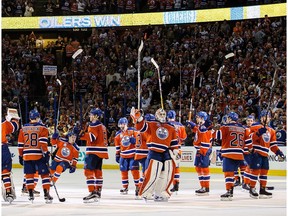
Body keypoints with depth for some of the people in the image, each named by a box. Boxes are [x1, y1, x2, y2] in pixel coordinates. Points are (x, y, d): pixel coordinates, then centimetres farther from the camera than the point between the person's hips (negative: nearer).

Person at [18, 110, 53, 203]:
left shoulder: (23, 128, 10)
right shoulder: (42, 127, -1)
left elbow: (20, 144, 11)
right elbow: (43, 142, -11)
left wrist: (20, 156, 18)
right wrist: (46, 153, -11)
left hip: (27, 156, 3)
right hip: (38, 155, -3)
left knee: (29, 175, 9)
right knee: (44, 174, 1)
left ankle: (31, 195, 7)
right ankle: (46, 194, -6)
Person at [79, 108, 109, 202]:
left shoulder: (94, 125, -9)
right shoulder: (102, 126, 20)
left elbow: (92, 137, -22)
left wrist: (82, 135, -28)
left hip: (94, 152, -10)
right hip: (101, 152, 10)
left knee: (88, 171, -12)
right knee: (98, 171, 14)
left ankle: (92, 192, -20)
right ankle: (98, 191, 17)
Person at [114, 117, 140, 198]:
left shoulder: (132, 130, -3)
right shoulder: (118, 134, 9)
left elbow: (138, 138, -4)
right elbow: (117, 146, 14)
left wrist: (133, 140, -24)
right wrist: (117, 155, 14)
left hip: (133, 155, -4)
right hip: (123, 155, 4)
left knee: (134, 170, -10)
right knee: (124, 171, 5)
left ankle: (137, 187, -3)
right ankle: (125, 187, 16)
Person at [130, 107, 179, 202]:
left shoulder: (171, 128, 12)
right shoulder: (151, 125, 0)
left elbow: (174, 141, 16)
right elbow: (141, 127, -14)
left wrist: (175, 151, 9)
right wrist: (138, 118, -31)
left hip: (166, 154, 5)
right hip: (154, 154, -5)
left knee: (167, 175, 4)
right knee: (152, 175, -12)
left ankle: (159, 194, 17)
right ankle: (145, 193, 1)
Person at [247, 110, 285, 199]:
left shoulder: (271, 131, 19)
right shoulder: (255, 127, -3)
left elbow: (273, 145, 20)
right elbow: (250, 138, -14)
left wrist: (278, 152, 9)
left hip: (265, 154, 7)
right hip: (256, 153, -7)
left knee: (264, 171, 9)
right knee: (256, 170, -10)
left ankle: (262, 190, 16)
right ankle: (252, 189, -4)